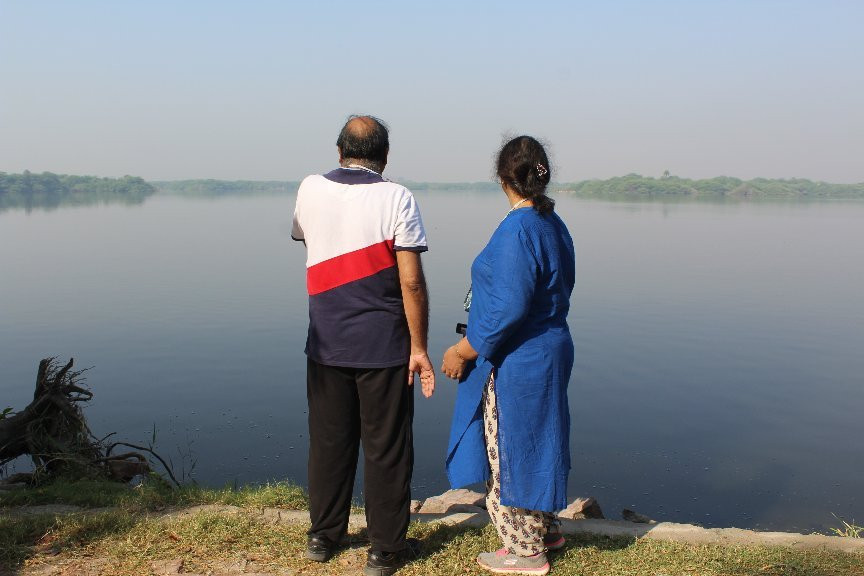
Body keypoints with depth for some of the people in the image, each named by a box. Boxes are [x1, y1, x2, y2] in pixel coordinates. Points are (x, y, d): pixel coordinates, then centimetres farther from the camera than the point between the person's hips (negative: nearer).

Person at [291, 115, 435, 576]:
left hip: (326, 344, 4)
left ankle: (323, 536, 29)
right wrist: (419, 348, -8)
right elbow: (411, 282, -14)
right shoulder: (396, 198, -11)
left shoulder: (310, 190, 0)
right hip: (383, 347, -4)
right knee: (386, 447, 7)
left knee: (328, 441, 15)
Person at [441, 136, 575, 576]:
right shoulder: (553, 225, 6)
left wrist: (463, 351, -17)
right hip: (550, 351, 9)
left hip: (517, 362, -9)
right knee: (533, 444, 23)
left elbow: (509, 308, -26)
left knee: (510, 450, 6)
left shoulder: (517, 230, -22)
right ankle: (545, 531, 38)